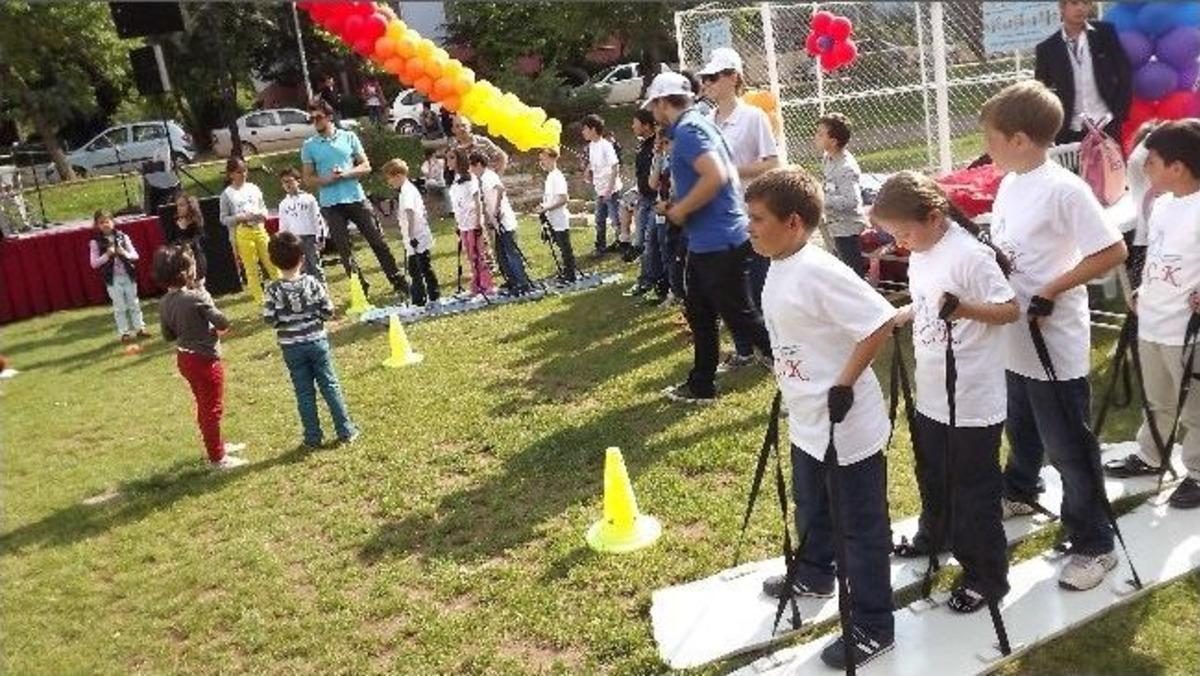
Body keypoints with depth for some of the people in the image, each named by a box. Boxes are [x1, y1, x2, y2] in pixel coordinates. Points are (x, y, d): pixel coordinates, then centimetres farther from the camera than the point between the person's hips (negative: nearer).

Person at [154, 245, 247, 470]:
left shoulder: (164, 304, -2)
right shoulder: (197, 297, -24)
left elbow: (168, 336, 7)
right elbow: (223, 324, -21)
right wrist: (216, 330, 0)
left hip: (184, 358, 8)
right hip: (205, 359, -8)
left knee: (204, 406, 23)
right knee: (213, 408, 5)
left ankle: (217, 444, 40)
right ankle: (217, 457, 16)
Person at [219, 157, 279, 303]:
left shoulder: (253, 188, 7)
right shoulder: (227, 194, -1)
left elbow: (263, 207, 15)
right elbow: (224, 219, -1)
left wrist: (262, 214, -7)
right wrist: (240, 217, -15)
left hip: (259, 229, 3)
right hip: (242, 233, -3)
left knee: (272, 262, 5)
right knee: (251, 268, 3)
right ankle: (260, 299, 11)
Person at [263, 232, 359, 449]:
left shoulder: (273, 290, -12)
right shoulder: (313, 283, -11)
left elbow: (269, 319, -12)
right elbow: (328, 311, -9)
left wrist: (284, 321, 8)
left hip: (291, 347, 0)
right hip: (316, 341, 0)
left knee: (304, 392, 9)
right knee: (330, 385, 10)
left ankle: (313, 437, 15)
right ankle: (346, 431, 13)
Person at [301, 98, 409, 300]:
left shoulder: (349, 137, 4)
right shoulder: (309, 146, 4)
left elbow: (366, 166, 4)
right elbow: (308, 179, 5)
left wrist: (346, 173, -13)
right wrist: (327, 179, -14)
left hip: (356, 198, 0)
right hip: (331, 204, 0)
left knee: (377, 241, 2)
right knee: (344, 249, 3)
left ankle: (399, 283, 10)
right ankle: (360, 287, 12)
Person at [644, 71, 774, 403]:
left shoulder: (687, 130, -17)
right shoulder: (694, 124, 15)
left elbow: (716, 176, -29)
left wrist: (681, 210, -17)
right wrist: (681, 205, 15)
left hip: (718, 242, -11)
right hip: (706, 242, 11)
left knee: (742, 317, -3)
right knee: (699, 315, 17)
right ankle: (700, 386, 29)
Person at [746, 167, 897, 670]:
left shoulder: (818, 272, -26)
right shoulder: (778, 269, 4)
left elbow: (881, 323, -27)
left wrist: (844, 386, -23)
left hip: (847, 427, -10)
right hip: (807, 422, 10)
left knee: (860, 526, 6)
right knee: (811, 508, 29)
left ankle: (873, 628, 22)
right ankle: (814, 575, 53)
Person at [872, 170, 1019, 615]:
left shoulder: (971, 255, -21)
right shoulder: (920, 255, 5)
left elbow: (1010, 310, -20)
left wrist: (963, 308, -34)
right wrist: (898, 317, 5)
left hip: (972, 402, -9)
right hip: (930, 396, 9)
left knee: (974, 491, 4)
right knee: (932, 476, 26)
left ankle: (987, 577, 19)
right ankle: (934, 536, 49)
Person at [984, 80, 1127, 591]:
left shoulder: (1063, 190, -21)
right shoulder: (1009, 184, 5)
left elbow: (1113, 252, -21)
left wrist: (1051, 292, -22)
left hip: (1055, 347, -8)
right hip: (1015, 340, 8)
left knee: (1068, 449, 2)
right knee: (1021, 429, 27)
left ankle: (1094, 545, 17)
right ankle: (1019, 492, 50)